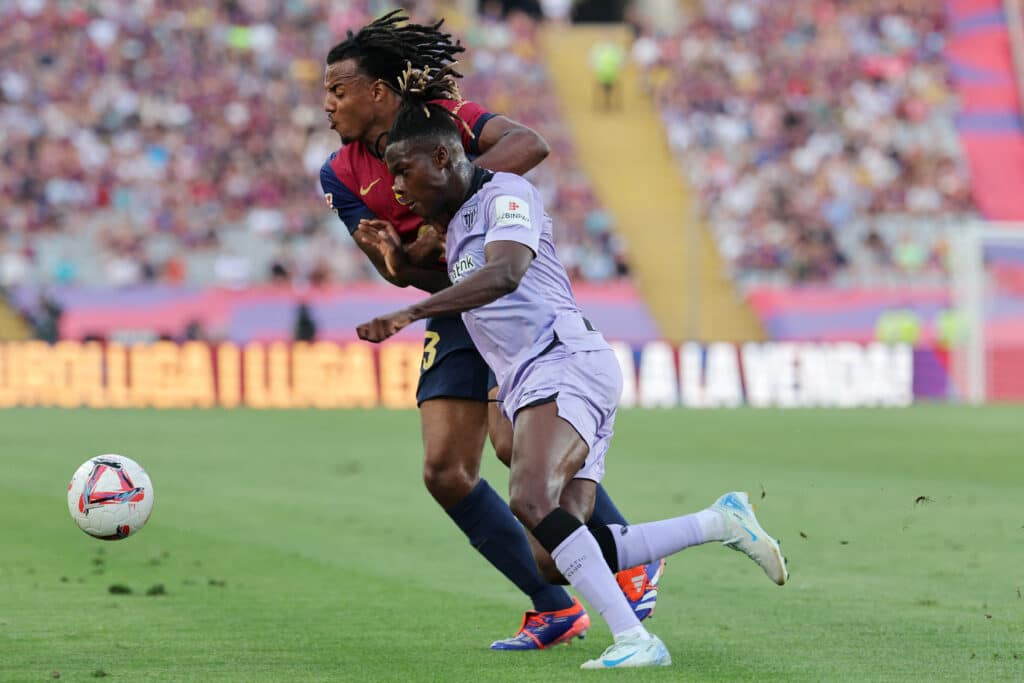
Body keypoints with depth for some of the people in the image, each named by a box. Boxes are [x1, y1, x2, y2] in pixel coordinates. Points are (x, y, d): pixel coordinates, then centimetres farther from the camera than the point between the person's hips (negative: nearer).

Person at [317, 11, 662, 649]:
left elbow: (529, 145, -30)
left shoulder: (445, 117, -12)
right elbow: (401, 271, 1)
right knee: (445, 472, -5)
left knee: (516, 442, -24)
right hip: (456, 312, 7)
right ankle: (555, 608, 5)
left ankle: (635, 558, -3)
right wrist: (387, 255, -24)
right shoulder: (342, 174, 3)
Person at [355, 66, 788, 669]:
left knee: (530, 500, -32)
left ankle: (635, 640, -38)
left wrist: (409, 314, -35)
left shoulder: (506, 194, -5)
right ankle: (723, 521, 5)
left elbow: (502, 274, -25)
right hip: (526, 384, 9)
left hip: (566, 364, -9)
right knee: (568, 551, -6)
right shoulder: (455, 223, 24)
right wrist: (399, 258, 23)